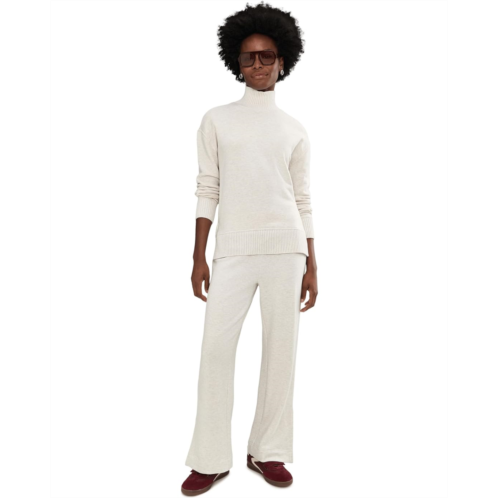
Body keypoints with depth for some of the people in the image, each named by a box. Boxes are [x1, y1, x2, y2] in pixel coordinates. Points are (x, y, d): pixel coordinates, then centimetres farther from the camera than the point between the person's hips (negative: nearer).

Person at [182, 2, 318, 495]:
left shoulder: (295, 131, 13)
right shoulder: (216, 120, 10)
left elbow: (304, 201, 12)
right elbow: (207, 191, 6)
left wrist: (311, 266, 6)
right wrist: (198, 257, -1)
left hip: (286, 249, 1)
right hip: (233, 250, -1)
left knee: (281, 348, 2)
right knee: (216, 347, -5)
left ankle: (268, 451, 16)